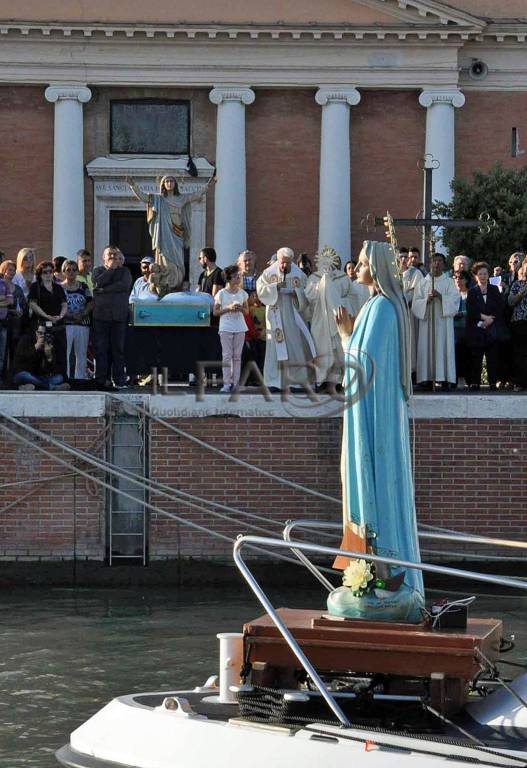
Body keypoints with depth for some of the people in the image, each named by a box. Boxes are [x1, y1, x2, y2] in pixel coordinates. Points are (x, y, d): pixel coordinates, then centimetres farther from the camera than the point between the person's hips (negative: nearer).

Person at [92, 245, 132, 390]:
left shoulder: (124, 271, 16)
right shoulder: (98, 270, 17)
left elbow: (124, 285, -5)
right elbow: (98, 283, -5)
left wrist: (104, 290, -8)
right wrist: (111, 268, 1)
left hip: (119, 315, 0)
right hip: (101, 315, 0)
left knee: (118, 348, -4)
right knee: (101, 348, -4)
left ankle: (119, 380, -2)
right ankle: (102, 379, -2)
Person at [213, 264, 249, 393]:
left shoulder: (242, 293, 6)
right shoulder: (221, 293, -4)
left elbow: (247, 311, 13)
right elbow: (215, 312, -2)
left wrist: (240, 308, -9)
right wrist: (228, 308, -15)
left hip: (240, 328, 3)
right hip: (226, 328, -3)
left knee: (237, 356, 5)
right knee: (227, 355, -5)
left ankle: (235, 382, 8)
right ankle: (227, 383, -4)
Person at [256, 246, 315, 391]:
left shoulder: (299, 275, 3)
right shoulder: (269, 273, 0)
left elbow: (307, 294, 6)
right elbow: (260, 289, -3)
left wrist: (296, 293, -14)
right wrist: (275, 287, -16)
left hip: (293, 315, 1)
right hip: (276, 315, -1)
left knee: (297, 346, -2)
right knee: (276, 347, -3)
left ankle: (297, 380, 4)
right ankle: (273, 382, 0)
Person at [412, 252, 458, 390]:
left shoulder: (449, 282, 10)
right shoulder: (422, 282, 14)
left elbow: (454, 300, -2)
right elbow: (416, 303, 6)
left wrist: (440, 296, -16)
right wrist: (427, 300, -13)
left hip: (443, 321, -1)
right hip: (427, 320, 2)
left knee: (443, 348, -7)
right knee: (427, 348, -5)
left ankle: (445, 380, -9)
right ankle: (427, 379, -5)